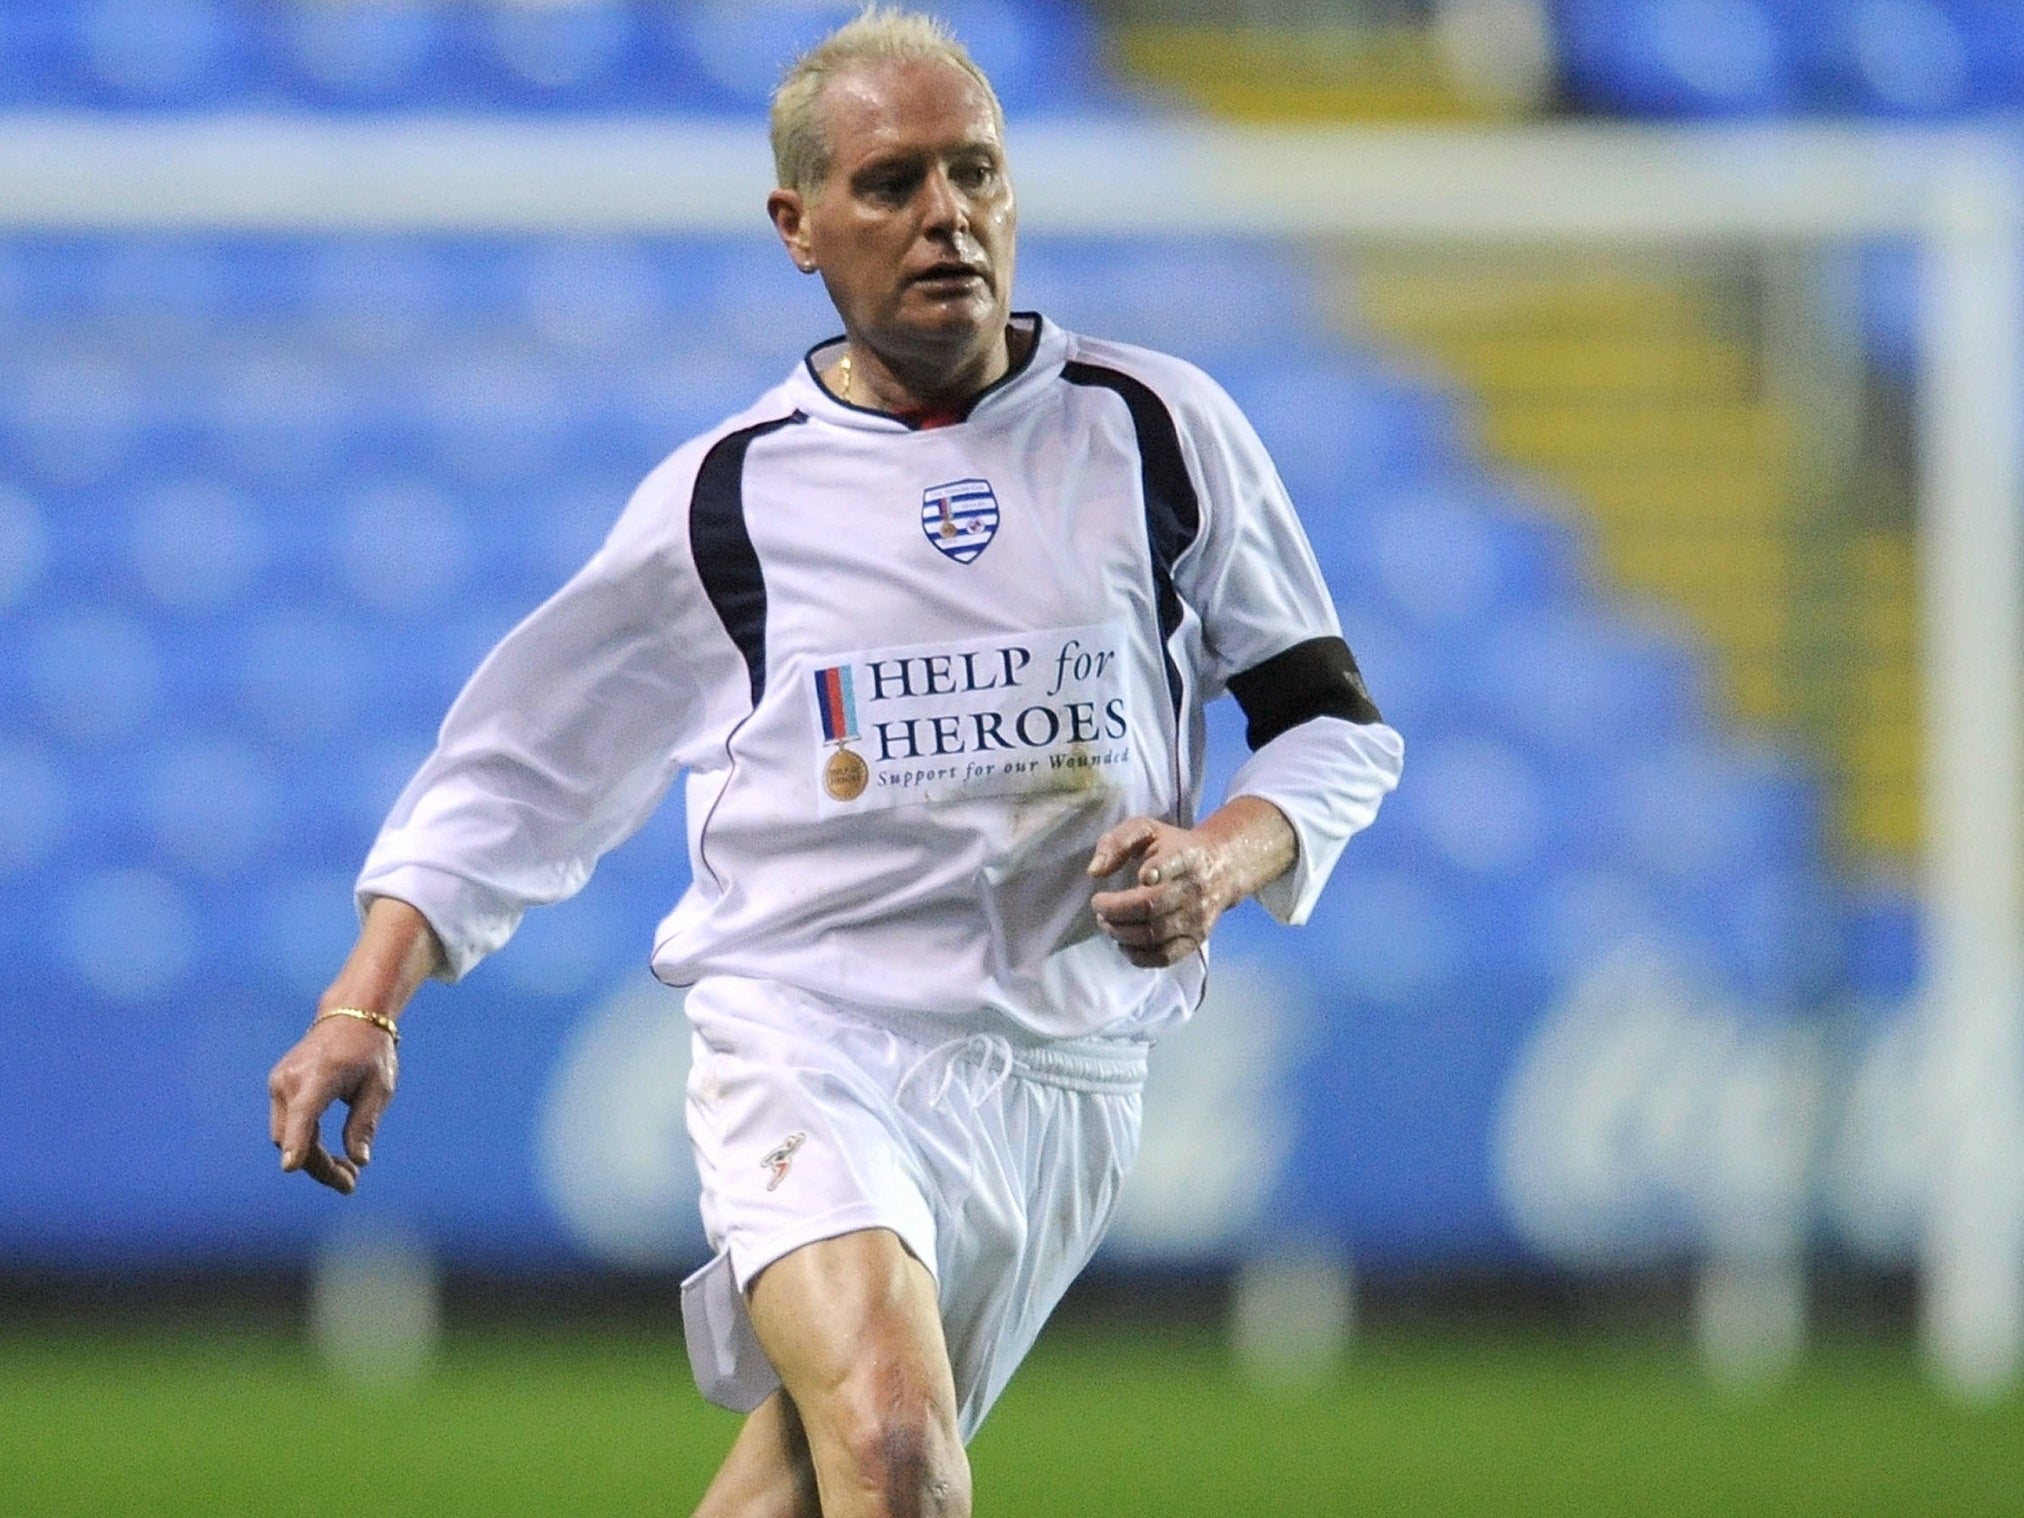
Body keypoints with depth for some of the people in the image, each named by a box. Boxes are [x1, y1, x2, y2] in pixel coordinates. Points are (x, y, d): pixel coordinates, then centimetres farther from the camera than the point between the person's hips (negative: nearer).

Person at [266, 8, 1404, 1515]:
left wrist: (1225, 855, -8)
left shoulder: (1157, 430, 6)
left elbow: (1335, 723, 12)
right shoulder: (728, 492, 5)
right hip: (807, 1036, -2)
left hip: (1066, 1077, 2)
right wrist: (362, 1006, 5)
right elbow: (520, 763, 14)